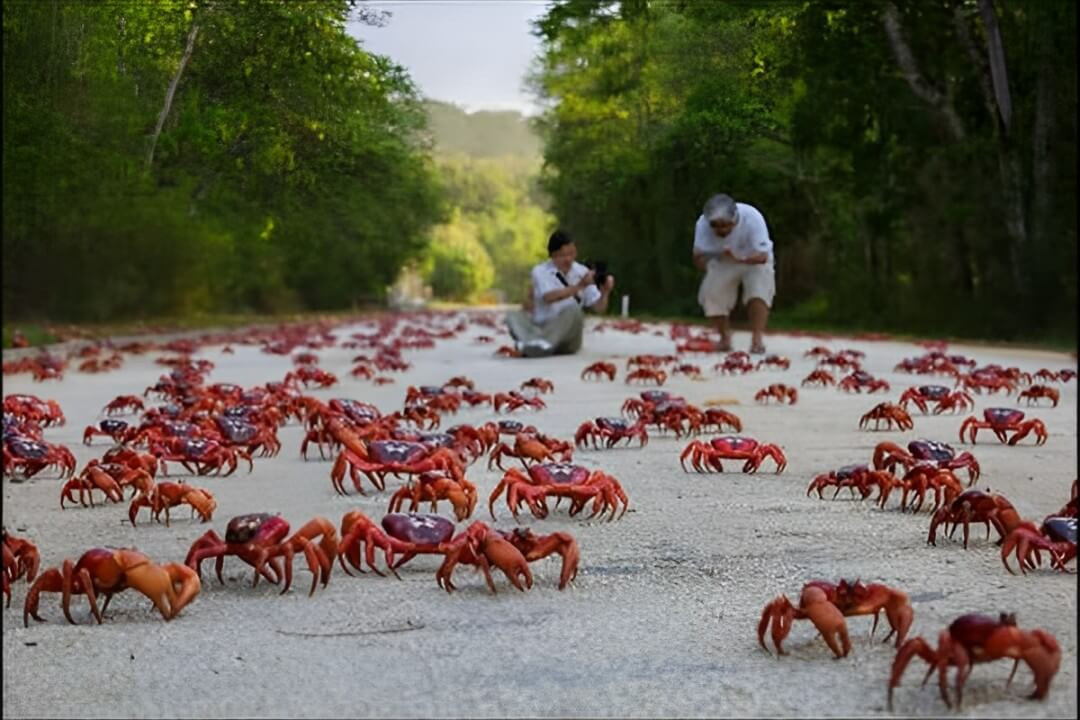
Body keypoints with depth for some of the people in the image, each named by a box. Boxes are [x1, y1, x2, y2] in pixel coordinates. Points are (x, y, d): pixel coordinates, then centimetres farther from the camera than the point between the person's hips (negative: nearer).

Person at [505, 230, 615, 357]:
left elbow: (599, 307, 1)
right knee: (514, 317, -25)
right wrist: (579, 286, -27)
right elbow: (549, 297, -17)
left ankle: (544, 344, -49)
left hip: (566, 337, 0)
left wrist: (605, 292, -21)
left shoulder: (583, 273, 4)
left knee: (573, 310, -29)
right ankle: (532, 343, -56)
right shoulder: (540, 272, 1)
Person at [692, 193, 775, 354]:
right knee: (710, 293, -14)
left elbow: (762, 255, -34)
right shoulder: (703, 223, -26)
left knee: (758, 291, -27)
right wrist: (706, 263, -47)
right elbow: (698, 256, -23)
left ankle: (757, 338, -25)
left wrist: (740, 259, -52)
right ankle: (725, 338, 4)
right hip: (722, 263, 3)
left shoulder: (752, 218, -32)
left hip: (754, 260, -3)